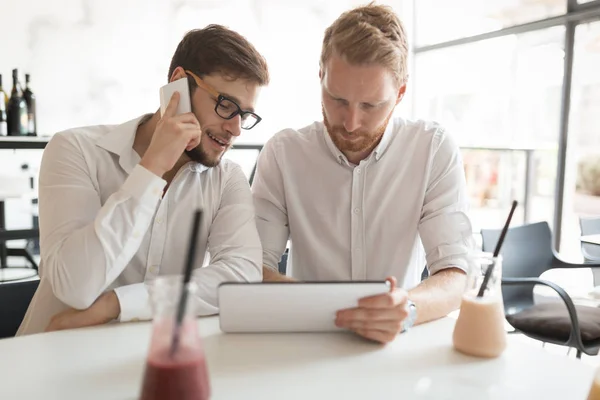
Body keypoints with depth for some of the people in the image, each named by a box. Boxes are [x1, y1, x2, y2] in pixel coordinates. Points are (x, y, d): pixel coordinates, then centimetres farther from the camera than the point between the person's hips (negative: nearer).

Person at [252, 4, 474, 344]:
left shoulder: (436, 150, -8)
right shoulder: (283, 153, -6)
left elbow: (454, 277, -12)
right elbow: (254, 269, -10)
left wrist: (406, 309, -34)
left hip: (400, 344, 1)